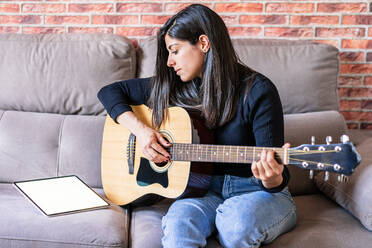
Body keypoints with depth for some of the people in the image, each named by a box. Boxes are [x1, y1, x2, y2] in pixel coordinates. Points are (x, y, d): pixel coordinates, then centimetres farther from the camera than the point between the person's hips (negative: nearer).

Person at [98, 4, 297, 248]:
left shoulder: (257, 91, -9)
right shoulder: (172, 87, 6)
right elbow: (110, 91, 12)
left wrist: (273, 179, -36)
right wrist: (139, 129, -5)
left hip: (256, 191, -2)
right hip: (207, 191, 3)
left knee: (237, 221, -37)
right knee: (178, 220, -32)